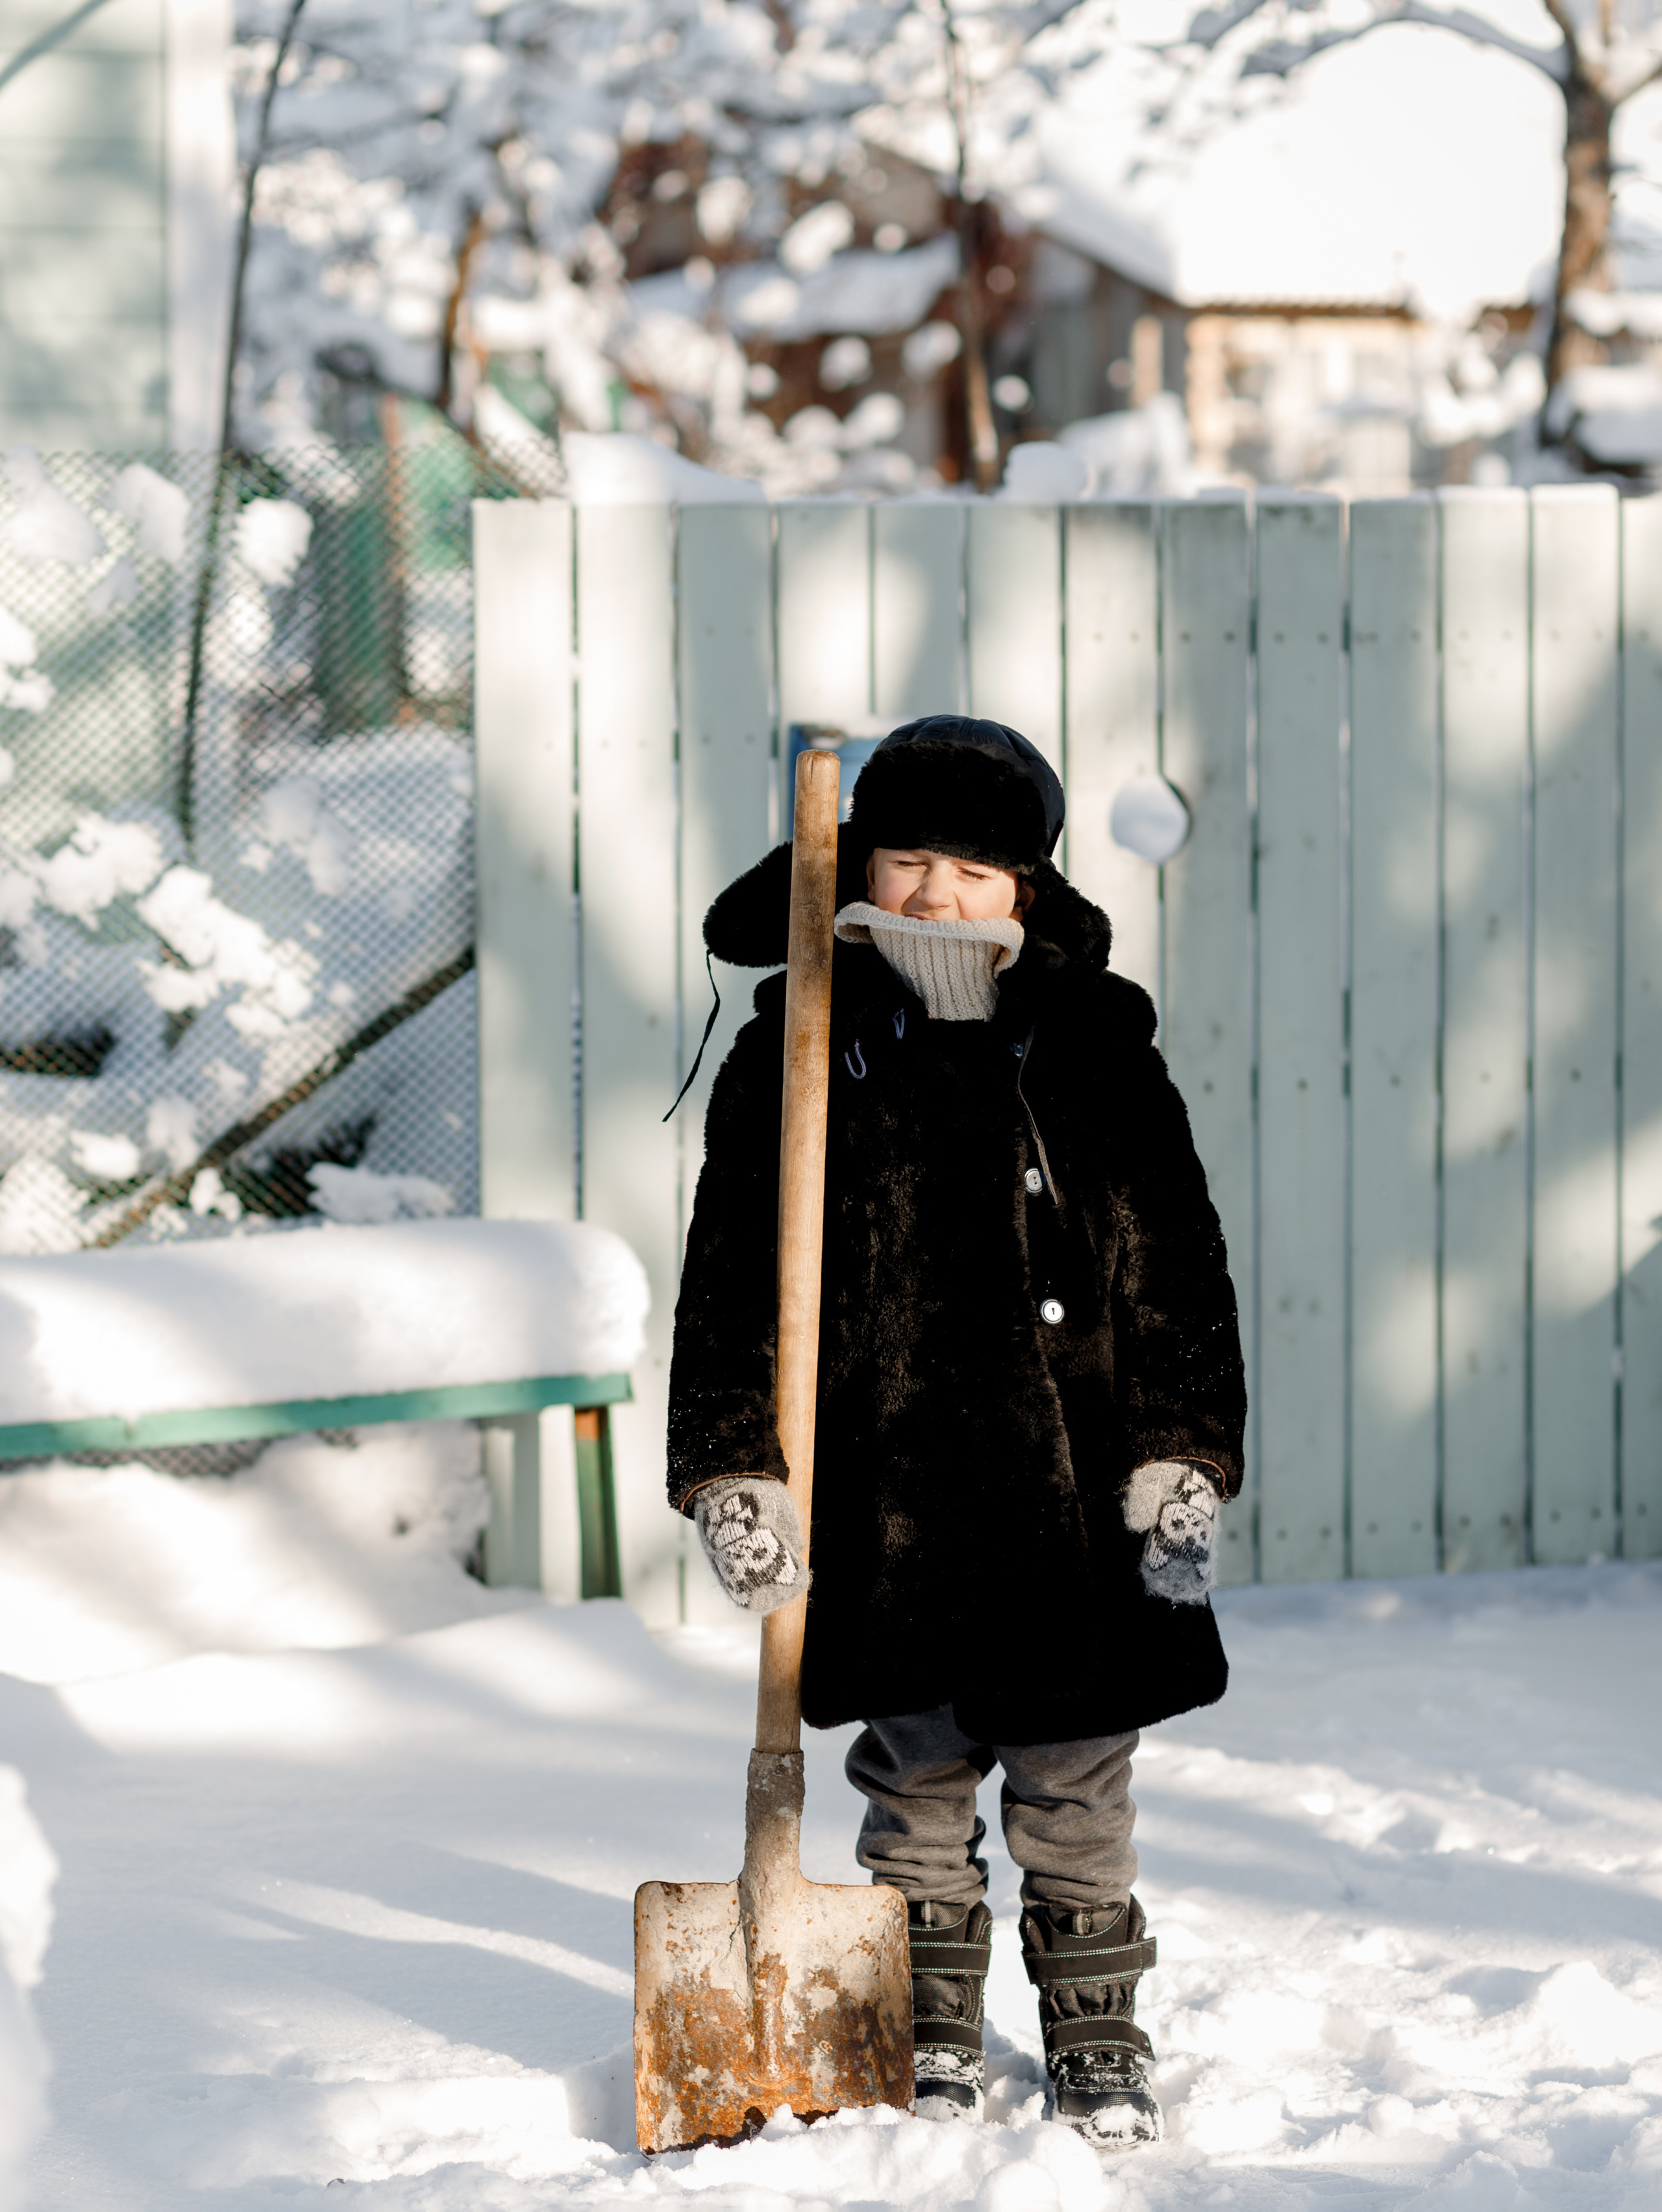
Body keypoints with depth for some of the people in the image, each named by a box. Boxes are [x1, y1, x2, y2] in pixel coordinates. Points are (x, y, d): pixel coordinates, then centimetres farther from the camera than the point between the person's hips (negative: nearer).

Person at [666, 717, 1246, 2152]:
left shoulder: (1096, 1056, 2)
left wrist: (1181, 1468, -2)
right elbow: (731, 1281, 1)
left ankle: (1098, 2037, 21)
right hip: (882, 1495, 0)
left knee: (1076, 1787, 6)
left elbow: (1177, 1272, 4)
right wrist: (738, 1472, -6)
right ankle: (932, 2034, 24)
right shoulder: (798, 1058, 1)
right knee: (915, 1776, 10)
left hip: (1067, 1492, 0)